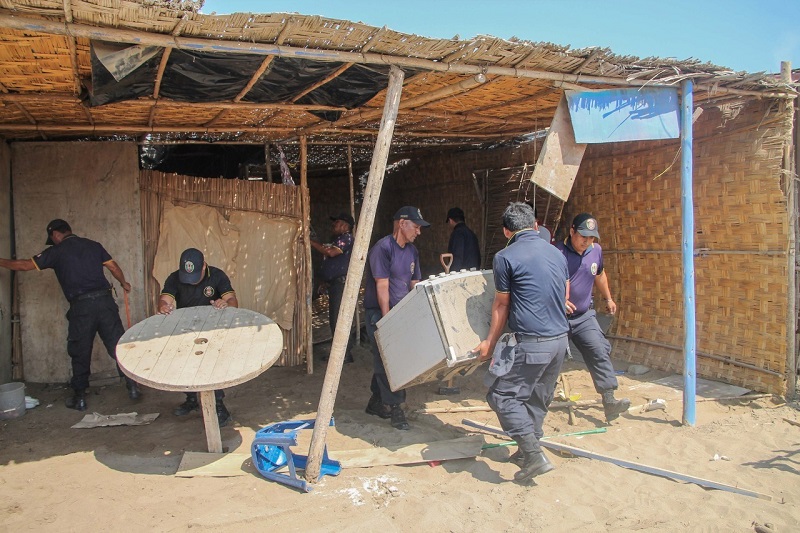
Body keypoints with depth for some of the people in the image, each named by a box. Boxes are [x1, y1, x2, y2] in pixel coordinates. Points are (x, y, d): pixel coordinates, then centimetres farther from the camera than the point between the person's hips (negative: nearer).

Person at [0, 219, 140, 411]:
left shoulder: (57, 252, 5)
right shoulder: (93, 245, 13)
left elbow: (24, 265, 11)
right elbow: (114, 267, 12)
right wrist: (124, 284, 29)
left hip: (81, 306, -2)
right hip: (104, 300, 2)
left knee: (80, 352, 9)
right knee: (118, 345, 4)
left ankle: (79, 397, 18)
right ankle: (132, 386, 3)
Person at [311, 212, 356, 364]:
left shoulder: (346, 238, -8)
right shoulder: (338, 239, 24)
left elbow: (331, 252, -21)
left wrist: (311, 242, -16)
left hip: (342, 283, -11)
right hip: (334, 283, 11)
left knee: (339, 319, -10)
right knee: (334, 319, 14)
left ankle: (346, 354, -6)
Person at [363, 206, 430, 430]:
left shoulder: (412, 251, 9)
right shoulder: (382, 248, -16)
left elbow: (414, 285, 12)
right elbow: (382, 288, -19)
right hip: (379, 313, -7)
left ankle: (376, 402, 26)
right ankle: (394, 407, 1)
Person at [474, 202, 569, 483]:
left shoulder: (506, 257, -8)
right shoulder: (557, 254, 12)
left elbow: (501, 306, 0)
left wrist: (490, 342, 12)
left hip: (531, 343, -8)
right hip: (560, 338, 8)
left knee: (502, 395, 1)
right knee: (538, 399, 19)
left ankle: (535, 455, -2)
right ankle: (528, 452, 31)